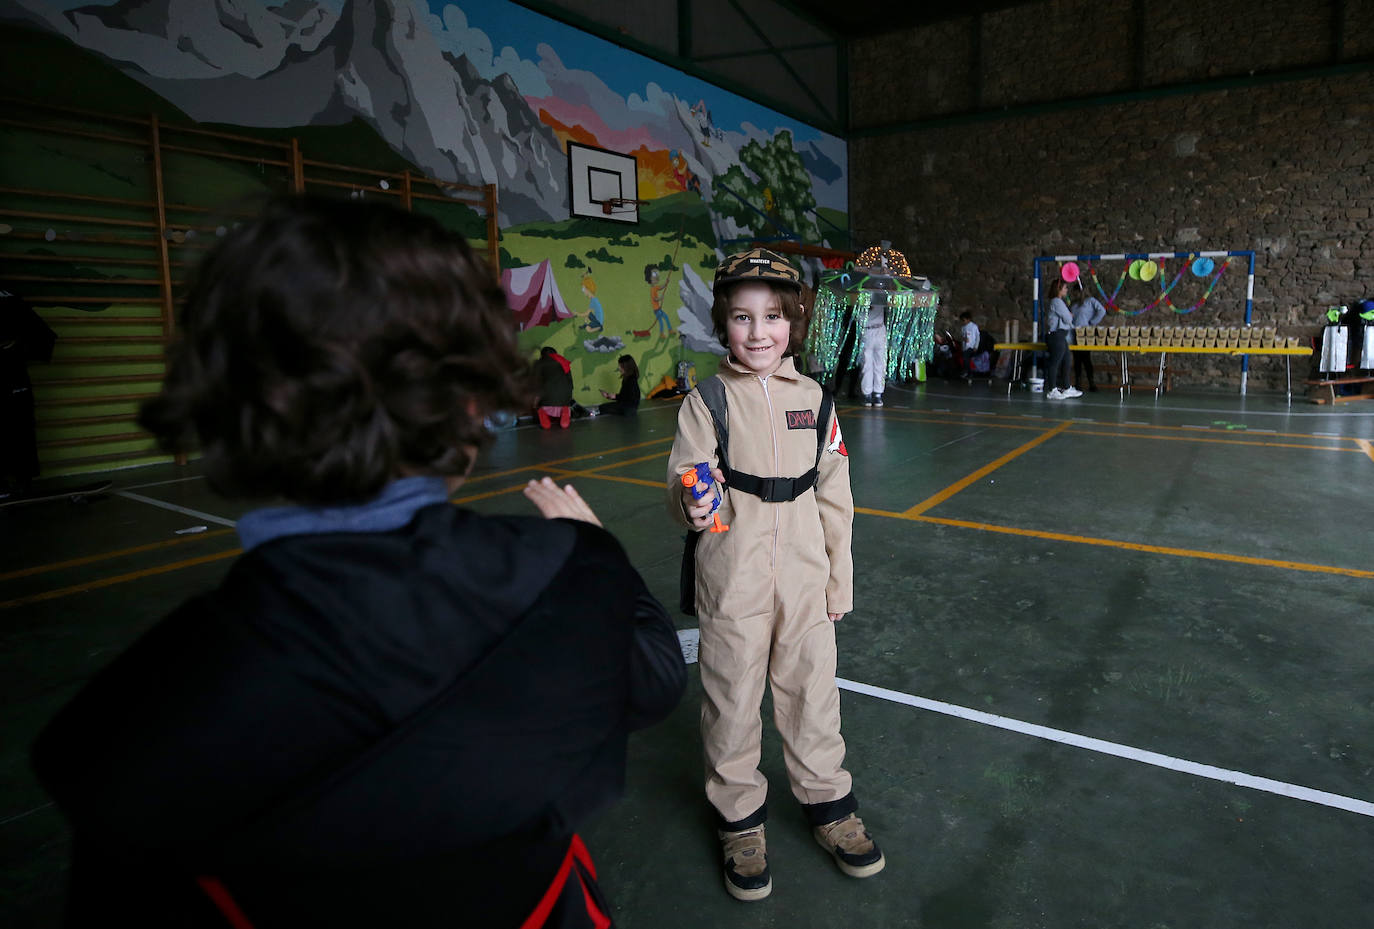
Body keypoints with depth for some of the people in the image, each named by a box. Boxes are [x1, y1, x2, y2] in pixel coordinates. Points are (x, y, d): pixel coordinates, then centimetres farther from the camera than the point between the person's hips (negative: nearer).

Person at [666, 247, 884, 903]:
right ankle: (739, 818, 34)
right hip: (732, 583, -2)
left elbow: (834, 496, 7)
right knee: (732, 700, 10)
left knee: (812, 694, 14)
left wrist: (840, 579, 8)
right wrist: (692, 504, -33)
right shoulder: (706, 401, -7)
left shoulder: (812, 399, 2)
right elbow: (682, 491, -9)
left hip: (805, 580, 3)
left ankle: (828, 804, 39)